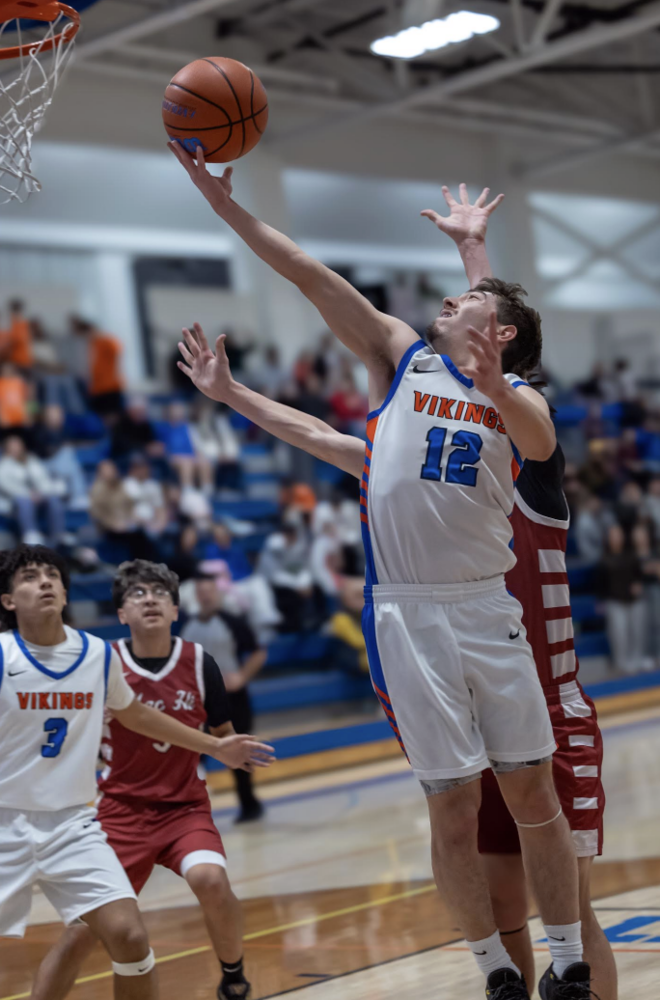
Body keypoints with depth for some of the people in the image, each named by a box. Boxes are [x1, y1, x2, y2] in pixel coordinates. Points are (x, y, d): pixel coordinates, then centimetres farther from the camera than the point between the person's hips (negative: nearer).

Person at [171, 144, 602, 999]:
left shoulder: (517, 395, 9)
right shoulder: (401, 357, 10)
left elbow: (541, 444, -15)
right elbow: (316, 281, 3)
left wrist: (493, 388, -35)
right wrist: (225, 204, -3)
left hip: (489, 608, 1)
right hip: (407, 614, 0)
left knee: (534, 795, 4)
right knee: (453, 808, 2)